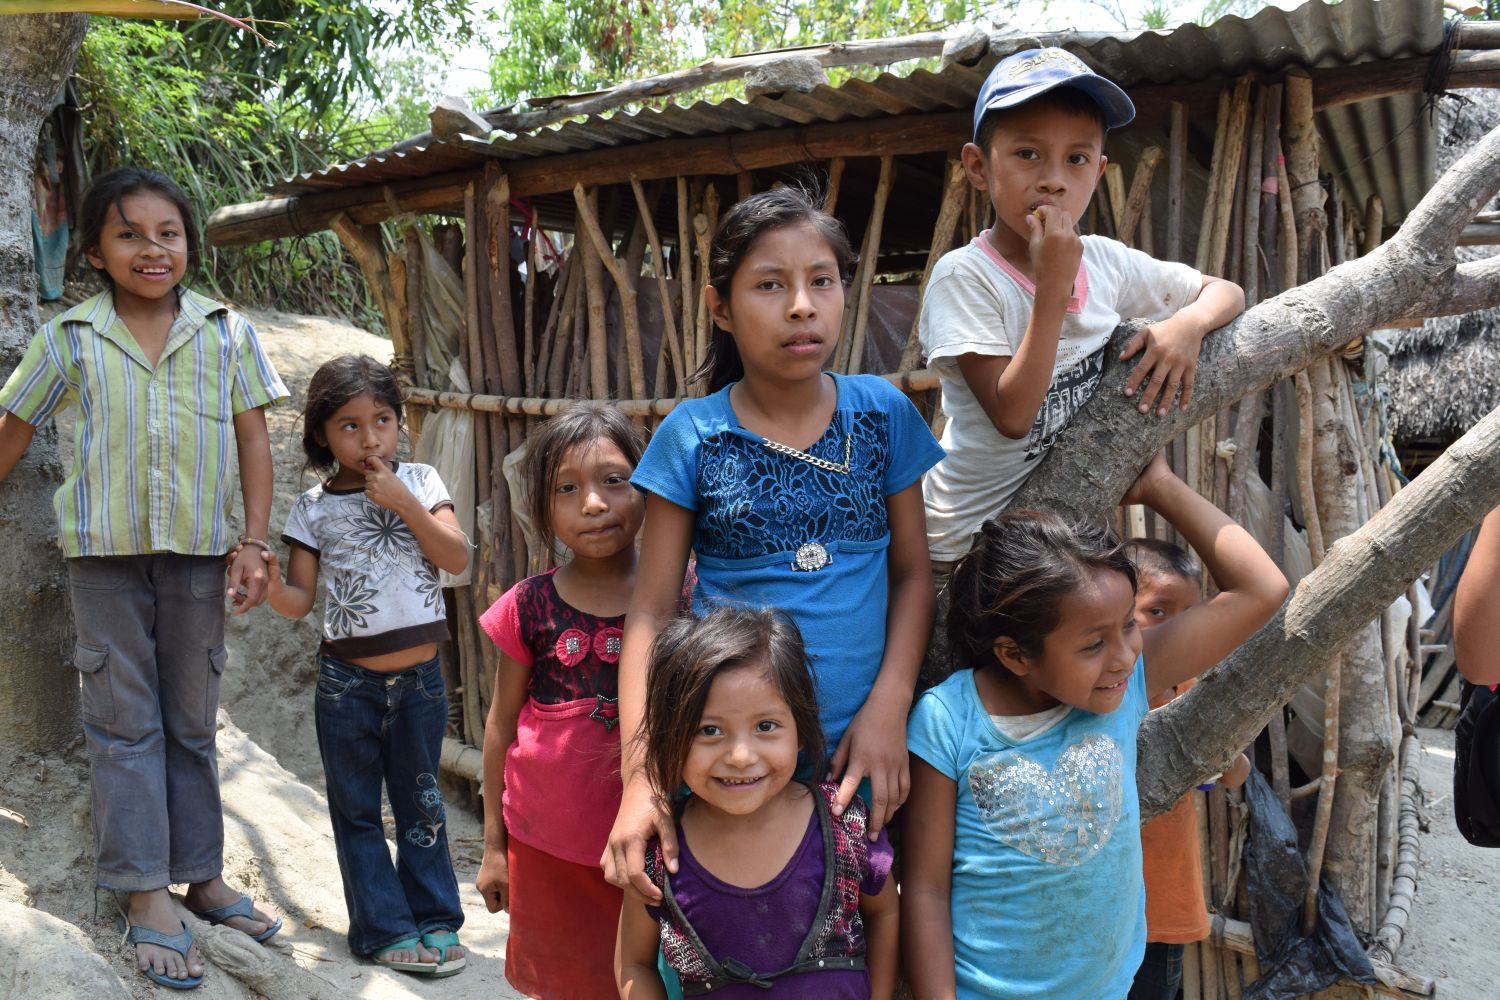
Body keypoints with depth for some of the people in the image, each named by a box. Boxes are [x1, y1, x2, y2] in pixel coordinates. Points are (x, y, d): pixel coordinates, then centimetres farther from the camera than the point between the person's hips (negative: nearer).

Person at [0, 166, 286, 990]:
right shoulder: (69, 338, 0)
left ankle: (202, 876, 24)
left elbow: (253, 442, 1)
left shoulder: (226, 332, 0)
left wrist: (254, 544, -5)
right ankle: (147, 898, 12)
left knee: (192, 722, 12)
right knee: (124, 723, 4)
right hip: (105, 551, -1)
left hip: (197, 550, 1)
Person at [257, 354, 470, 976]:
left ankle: (434, 918, 26)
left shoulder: (419, 482, -1)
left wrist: (403, 503, -17)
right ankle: (385, 927, 21)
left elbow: (457, 559, -9)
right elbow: (300, 600, -1)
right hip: (348, 684, 0)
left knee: (420, 800, 13)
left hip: (419, 676, 0)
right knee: (358, 809, 8)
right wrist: (272, 588, -24)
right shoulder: (314, 508, -1)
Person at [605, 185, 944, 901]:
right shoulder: (692, 437, -6)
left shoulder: (883, 413, 0)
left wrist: (888, 707, -9)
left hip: (861, 748, 2)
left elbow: (912, 573, 4)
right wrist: (639, 774, -16)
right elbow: (650, 614, -6)